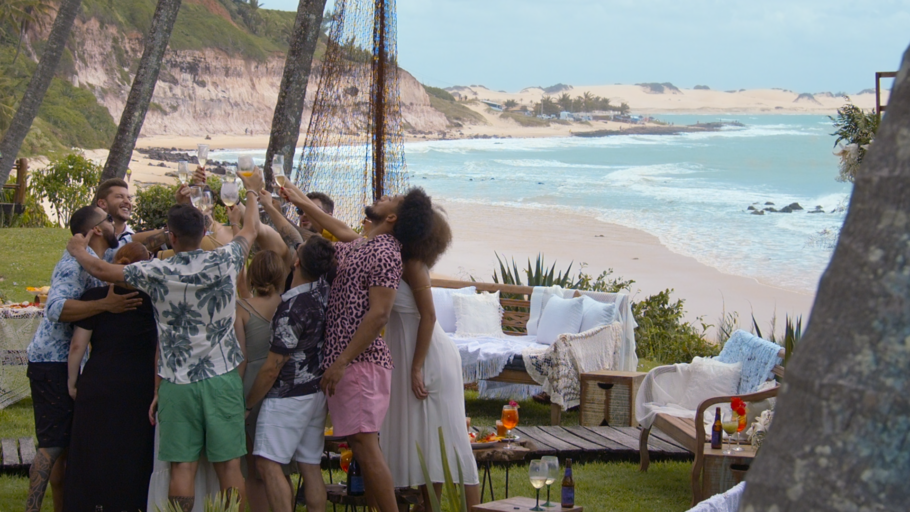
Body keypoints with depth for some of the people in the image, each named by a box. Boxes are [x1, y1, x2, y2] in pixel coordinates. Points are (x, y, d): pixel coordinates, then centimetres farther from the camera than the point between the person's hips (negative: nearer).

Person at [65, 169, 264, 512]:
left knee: (182, 467, 2)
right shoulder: (224, 262, -3)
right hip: (222, 377, 1)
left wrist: (78, 250, 27)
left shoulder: (157, 273, -6)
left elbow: (100, 269, 6)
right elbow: (251, 228, 17)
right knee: (229, 466, 2)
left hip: (178, 382, -1)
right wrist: (252, 191, 35)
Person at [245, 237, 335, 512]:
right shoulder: (323, 289, -2)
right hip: (317, 392, 8)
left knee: (268, 463, -7)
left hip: (288, 395, -8)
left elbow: (272, 367, -16)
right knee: (310, 466, 7)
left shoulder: (293, 307, -21)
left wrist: (247, 403, -6)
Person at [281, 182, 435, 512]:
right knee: (363, 446, 10)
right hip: (344, 361, 10)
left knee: (364, 445, -13)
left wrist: (341, 363, -20)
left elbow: (378, 314, -18)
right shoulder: (360, 246, 17)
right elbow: (344, 232, 41)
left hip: (360, 362, -10)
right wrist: (302, 203, 47)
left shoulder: (385, 253, -12)